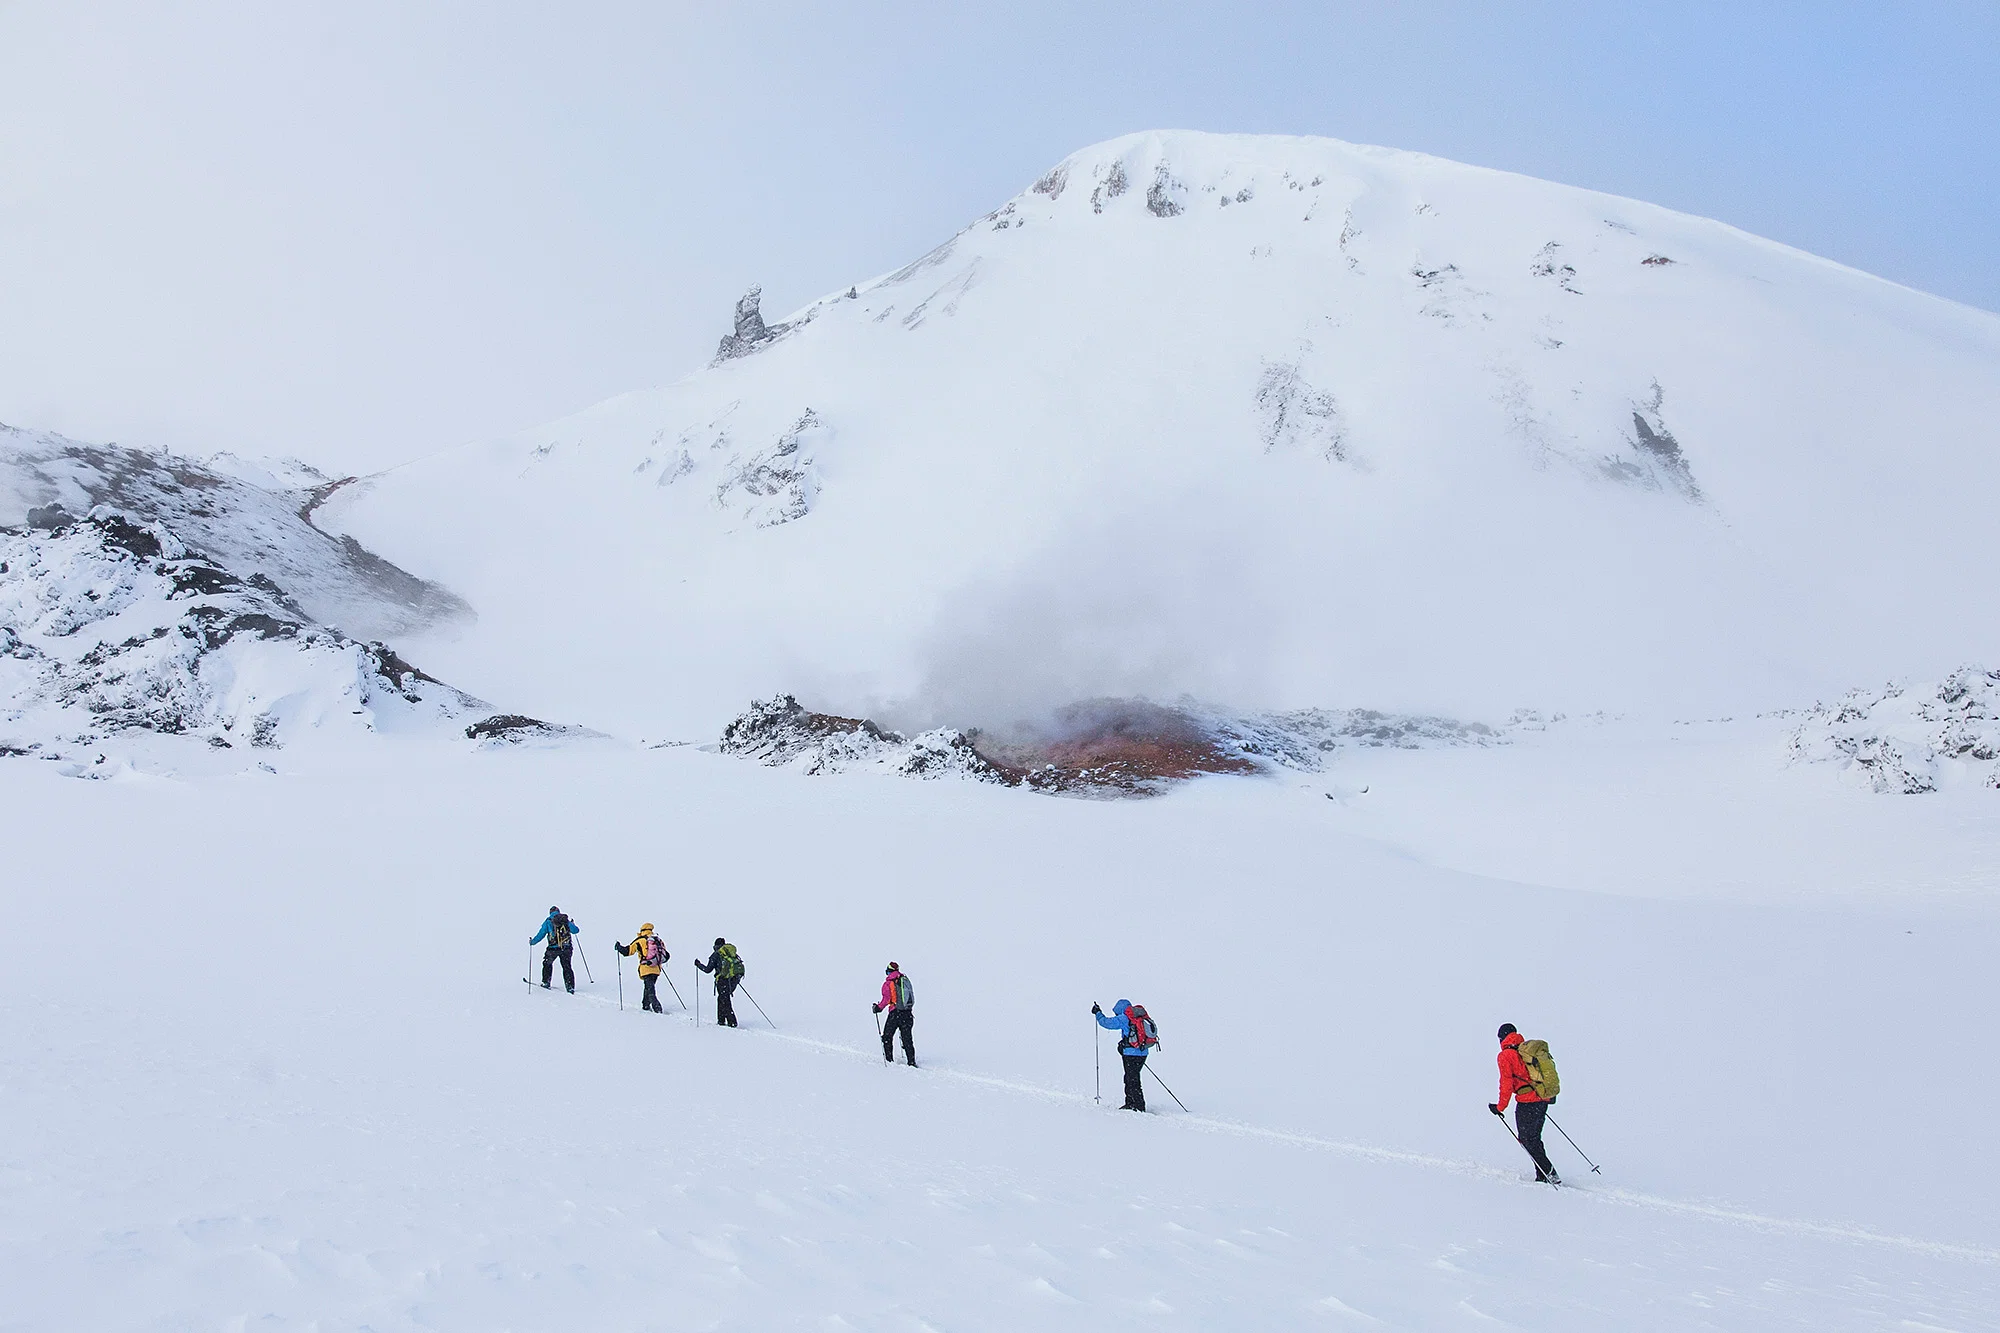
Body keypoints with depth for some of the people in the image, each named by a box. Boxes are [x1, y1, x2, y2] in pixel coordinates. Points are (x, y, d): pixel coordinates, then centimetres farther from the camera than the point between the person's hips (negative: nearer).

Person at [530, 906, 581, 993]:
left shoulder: (548, 922, 0)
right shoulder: (566, 920, 6)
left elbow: (541, 935, -1)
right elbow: (575, 931, 6)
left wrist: (532, 942, 15)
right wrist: (573, 925, 29)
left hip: (553, 949, -2)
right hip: (566, 948, 2)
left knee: (547, 964, 25)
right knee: (567, 967, 11)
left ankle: (546, 982, 28)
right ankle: (570, 987, 2)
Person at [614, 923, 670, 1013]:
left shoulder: (640, 940, -1)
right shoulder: (658, 940, 14)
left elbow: (628, 951, 2)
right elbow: (666, 955, 19)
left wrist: (618, 947, 21)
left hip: (646, 969, -5)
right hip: (657, 969, 5)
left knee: (650, 990, -7)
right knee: (649, 987, 23)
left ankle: (658, 1009, -20)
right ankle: (646, 1005, 34)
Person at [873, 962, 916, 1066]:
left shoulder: (888, 983, -3)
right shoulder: (906, 980, 13)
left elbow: (887, 999, -14)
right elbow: (912, 997, 17)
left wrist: (879, 1007, -2)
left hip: (895, 1013, -5)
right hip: (908, 1013, 5)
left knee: (887, 1037, 8)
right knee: (907, 1038, 9)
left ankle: (889, 1060, 4)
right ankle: (912, 1062, 4)